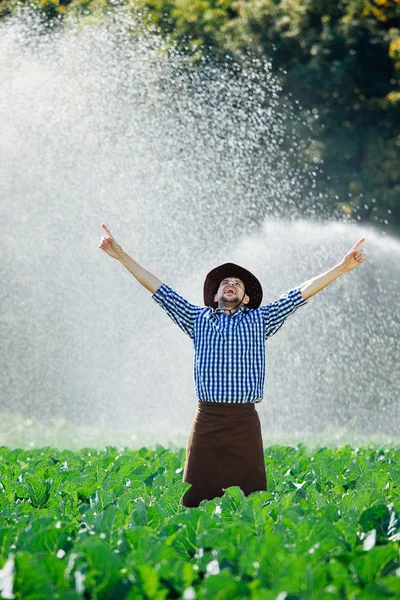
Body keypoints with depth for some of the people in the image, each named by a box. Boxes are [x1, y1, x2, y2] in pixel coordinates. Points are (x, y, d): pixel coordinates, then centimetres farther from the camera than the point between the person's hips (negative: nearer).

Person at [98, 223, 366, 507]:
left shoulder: (260, 320, 15)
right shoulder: (199, 319, 17)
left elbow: (302, 293, 12)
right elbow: (161, 290, 15)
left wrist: (343, 267, 7)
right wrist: (122, 256, 11)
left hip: (245, 421, 0)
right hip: (207, 420, 0)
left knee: (249, 497, -2)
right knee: (197, 497, -4)